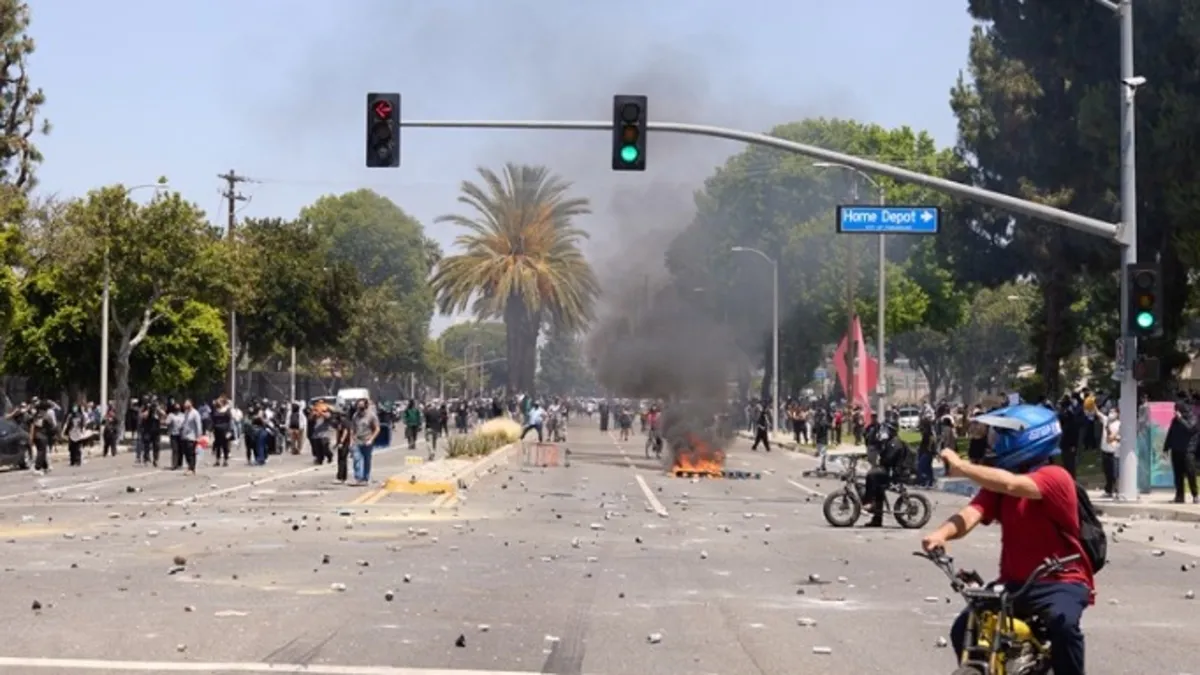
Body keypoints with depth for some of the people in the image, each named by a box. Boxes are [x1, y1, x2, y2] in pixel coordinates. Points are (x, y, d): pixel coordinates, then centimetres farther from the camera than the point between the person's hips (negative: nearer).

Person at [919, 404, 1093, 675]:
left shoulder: (1054, 477, -16)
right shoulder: (997, 481, 5)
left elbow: (1011, 485, -35)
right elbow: (972, 513, -13)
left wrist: (961, 467, -28)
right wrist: (942, 533, -34)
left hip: (1061, 581, -6)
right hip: (1014, 582, 6)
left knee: (1062, 623, -36)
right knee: (964, 630, -9)